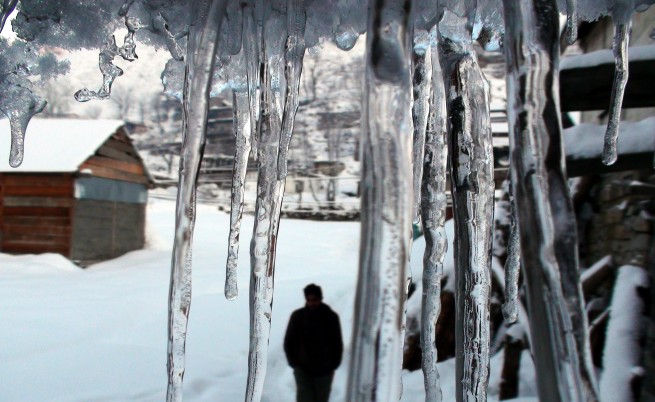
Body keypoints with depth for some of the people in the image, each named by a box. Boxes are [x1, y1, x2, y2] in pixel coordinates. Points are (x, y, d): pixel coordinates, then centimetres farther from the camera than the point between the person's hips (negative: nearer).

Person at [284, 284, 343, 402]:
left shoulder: (331, 317, -7)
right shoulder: (297, 316, -7)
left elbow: (337, 344, 3)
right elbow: (288, 342, 2)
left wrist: (333, 365, 0)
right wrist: (294, 363, -5)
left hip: (324, 371, 1)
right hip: (302, 370, -1)